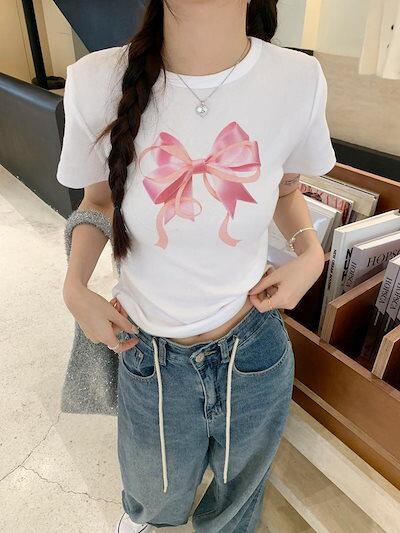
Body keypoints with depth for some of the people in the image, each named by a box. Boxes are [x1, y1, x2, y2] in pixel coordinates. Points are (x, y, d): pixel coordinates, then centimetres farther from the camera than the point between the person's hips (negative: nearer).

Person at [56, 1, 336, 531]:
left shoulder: (299, 80, -15)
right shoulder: (96, 82, -17)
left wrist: (311, 254, -13)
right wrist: (75, 288, -13)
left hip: (254, 347, 1)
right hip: (149, 352, 0)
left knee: (239, 486, 31)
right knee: (157, 490, 31)